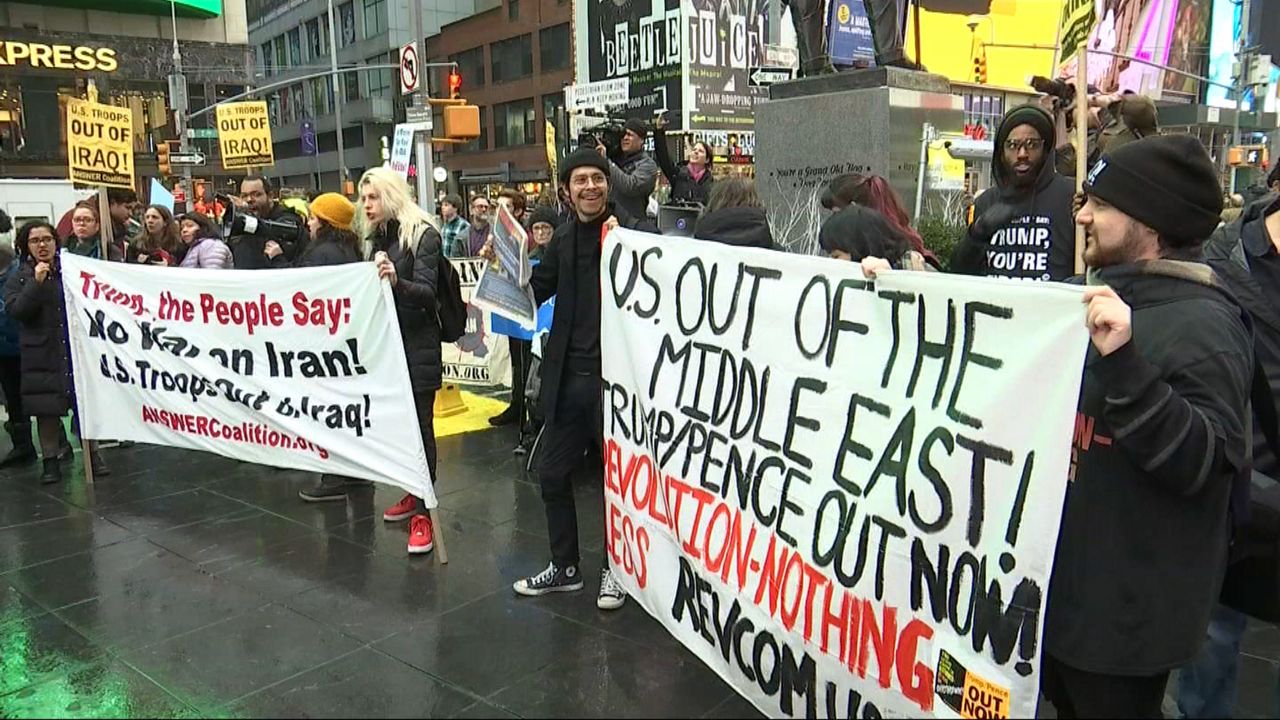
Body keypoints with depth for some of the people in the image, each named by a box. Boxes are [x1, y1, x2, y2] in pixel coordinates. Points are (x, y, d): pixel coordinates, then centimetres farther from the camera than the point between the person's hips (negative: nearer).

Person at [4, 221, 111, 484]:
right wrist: (37, 283, -16)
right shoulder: (19, 278, 6)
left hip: (78, 349, 0)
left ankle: (93, 455, 12)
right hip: (43, 354, 0)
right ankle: (50, 461, 14)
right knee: (47, 409, 3)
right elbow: (15, 310, -9)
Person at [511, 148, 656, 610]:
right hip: (569, 376, 6)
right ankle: (564, 567, 32)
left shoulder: (634, 231, -8)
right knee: (551, 472, 13)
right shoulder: (564, 239, 11)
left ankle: (616, 569, 28)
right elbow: (535, 291, 16)